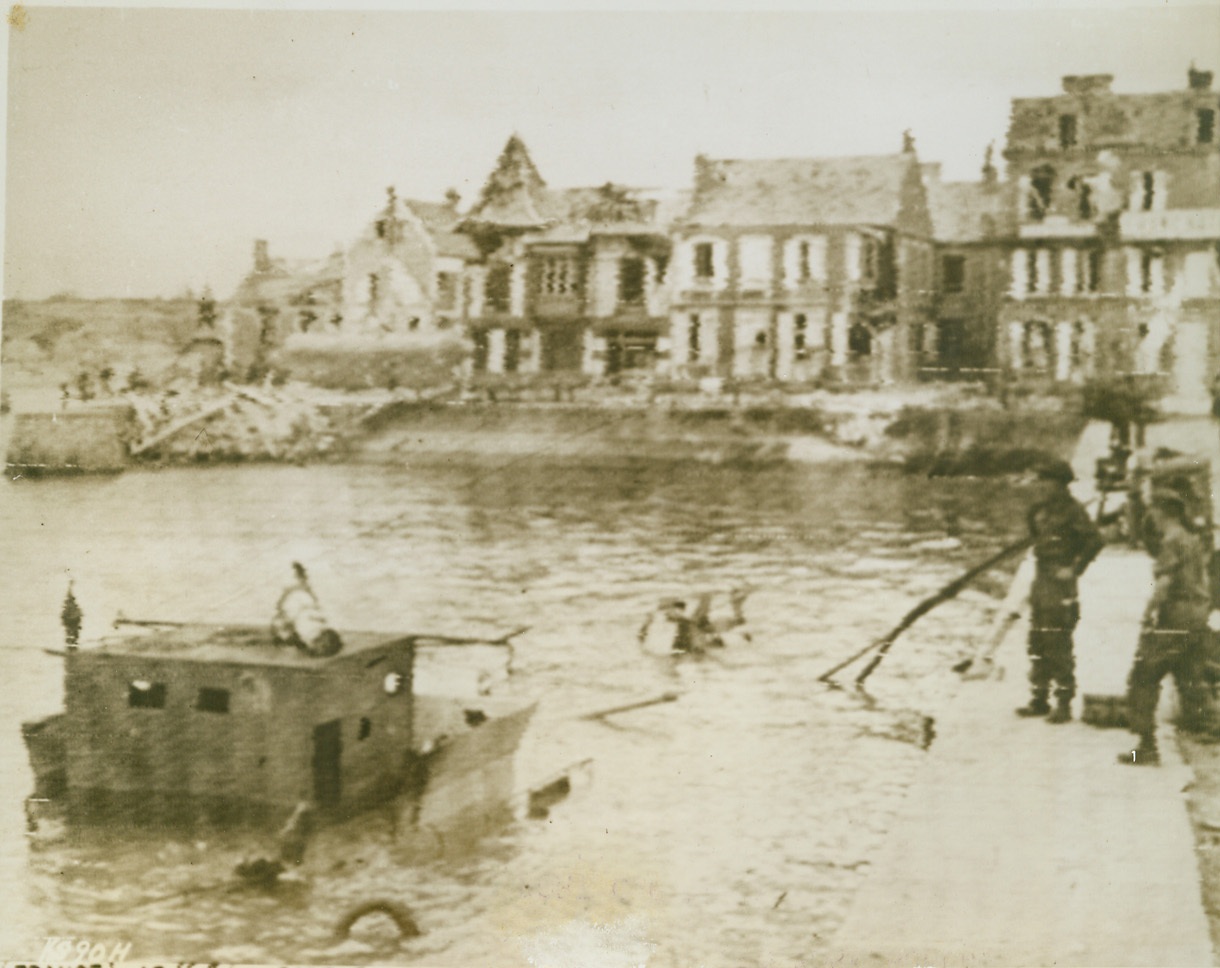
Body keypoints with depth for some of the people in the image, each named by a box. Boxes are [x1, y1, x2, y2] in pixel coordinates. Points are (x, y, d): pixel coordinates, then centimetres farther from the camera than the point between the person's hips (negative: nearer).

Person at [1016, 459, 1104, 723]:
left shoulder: (1072, 510, -11)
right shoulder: (1041, 510, 13)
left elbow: (1095, 540, -18)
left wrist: (1074, 569, -16)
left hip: (1061, 585, -8)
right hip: (1040, 582, 9)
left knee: (1058, 645, -7)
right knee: (1037, 643, 11)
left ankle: (1064, 704, -1)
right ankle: (1039, 700, 19)